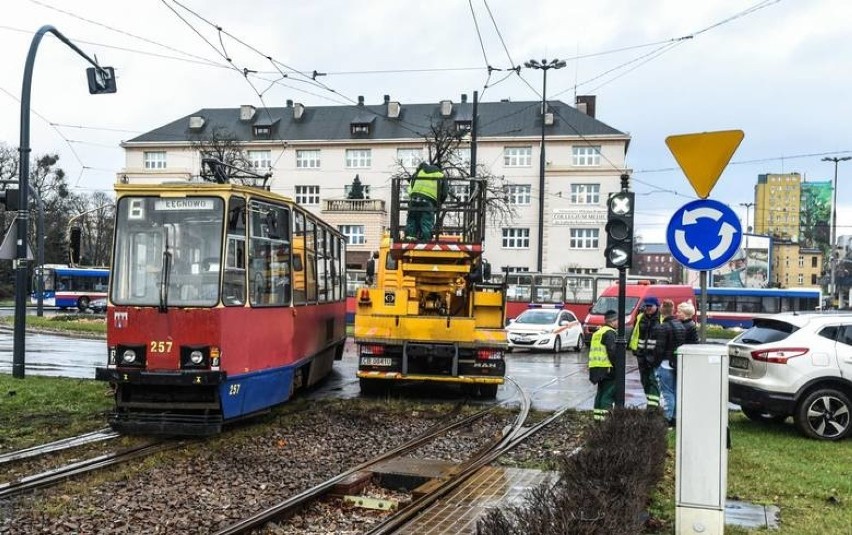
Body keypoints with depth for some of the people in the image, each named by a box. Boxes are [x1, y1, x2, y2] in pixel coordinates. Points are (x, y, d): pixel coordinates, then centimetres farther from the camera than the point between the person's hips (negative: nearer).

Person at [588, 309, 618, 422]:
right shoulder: (609, 333, -11)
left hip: (596, 367, 9)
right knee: (608, 393, -6)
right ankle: (604, 416, -11)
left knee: (601, 392, 15)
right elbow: (612, 351, -19)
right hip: (607, 367, -9)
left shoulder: (598, 332, 19)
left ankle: (597, 415, 16)